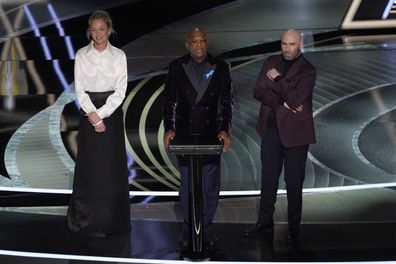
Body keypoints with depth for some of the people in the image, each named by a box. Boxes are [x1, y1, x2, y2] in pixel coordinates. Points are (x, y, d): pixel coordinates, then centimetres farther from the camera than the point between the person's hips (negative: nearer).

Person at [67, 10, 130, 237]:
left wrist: (101, 114, -12)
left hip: (112, 111, 0)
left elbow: (121, 90, -4)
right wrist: (92, 115, -14)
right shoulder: (81, 55, 2)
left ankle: (112, 219, 11)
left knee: (112, 164, 1)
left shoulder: (119, 55, 1)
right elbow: (80, 89, -2)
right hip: (89, 111, 0)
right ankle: (89, 220, 9)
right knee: (89, 164, 1)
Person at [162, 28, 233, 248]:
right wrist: (169, 128, -6)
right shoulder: (176, 67, 3)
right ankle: (188, 227, 19)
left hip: (211, 135, 0)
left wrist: (225, 130, -10)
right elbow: (169, 100, 5)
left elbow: (227, 101, 1)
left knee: (211, 185, 4)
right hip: (184, 135, 0)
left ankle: (207, 226, 20)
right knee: (186, 184, 7)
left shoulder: (221, 67, 1)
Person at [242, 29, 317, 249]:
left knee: (294, 183, 3)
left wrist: (277, 78, -12)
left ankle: (294, 229, 14)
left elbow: (294, 98, -20)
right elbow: (258, 91, -3)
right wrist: (282, 103, -15)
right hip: (271, 130, 4)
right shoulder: (270, 62, 8)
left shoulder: (308, 70, -7)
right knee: (268, 179, 13)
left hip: (294, 132, -4)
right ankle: (265, 222, 26)